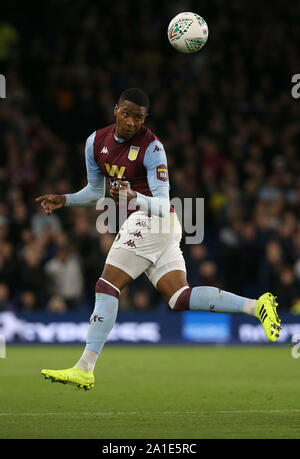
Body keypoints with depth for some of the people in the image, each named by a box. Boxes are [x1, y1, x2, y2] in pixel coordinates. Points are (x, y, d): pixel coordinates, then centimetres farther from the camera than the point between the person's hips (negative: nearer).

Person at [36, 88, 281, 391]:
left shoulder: (151, 148, -13)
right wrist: (64, 200, 9)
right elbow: (95, 190, 23)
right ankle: (255, 306, -4)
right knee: (180, 298, 0)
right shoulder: (96, 142, 8)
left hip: (149, 219, -8)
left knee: (107, 287, -13)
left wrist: (135, 198, -35)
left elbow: (163, 205, -17)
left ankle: (84, 368, -17)